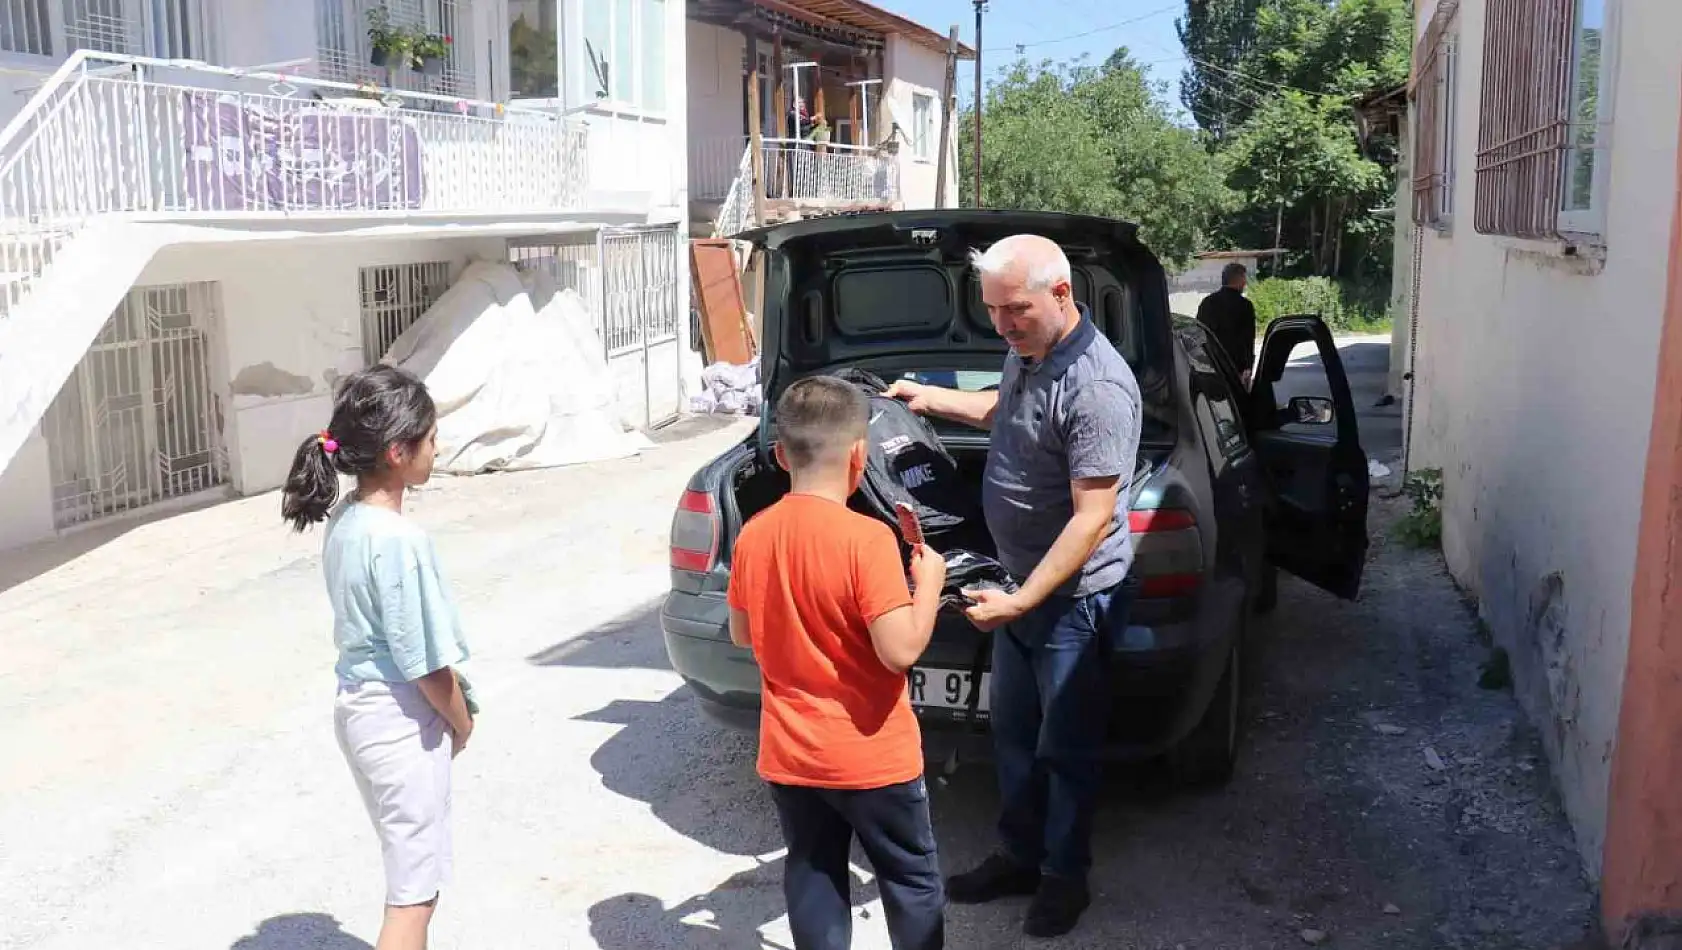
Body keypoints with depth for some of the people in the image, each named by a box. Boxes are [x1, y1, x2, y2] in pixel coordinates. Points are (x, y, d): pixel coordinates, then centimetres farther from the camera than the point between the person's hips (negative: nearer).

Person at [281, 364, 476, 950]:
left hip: (360, 707, 9)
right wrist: (463, 722, -2)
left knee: (409, 879, 25)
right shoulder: (398, 539, -24)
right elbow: (425, 662, -20)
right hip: (402, 721, -9)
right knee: (414, 893, 4)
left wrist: (449, 715, 12)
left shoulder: (343, 520, 3)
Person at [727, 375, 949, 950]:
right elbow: (900, 650, -23)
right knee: (913, 882, 15)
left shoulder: (753, 536, -4)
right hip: (871, 755, -5)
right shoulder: (866, 539, -21)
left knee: (812, 878, 18)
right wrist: (928, 584, -8)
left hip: (788, 754, 5)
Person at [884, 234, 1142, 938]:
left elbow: (1094, 516, -28)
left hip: (1075, 597, -9)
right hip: (1022, 583, 9)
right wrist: (934, 398, 18)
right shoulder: (1027, 353, 3)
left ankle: (1065, 875, 27)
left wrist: (1022, 600, -29)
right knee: (1011, 731, 19)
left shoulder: (1096, 386, -27)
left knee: (1065, 747, 7)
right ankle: (1020, 855, 36)